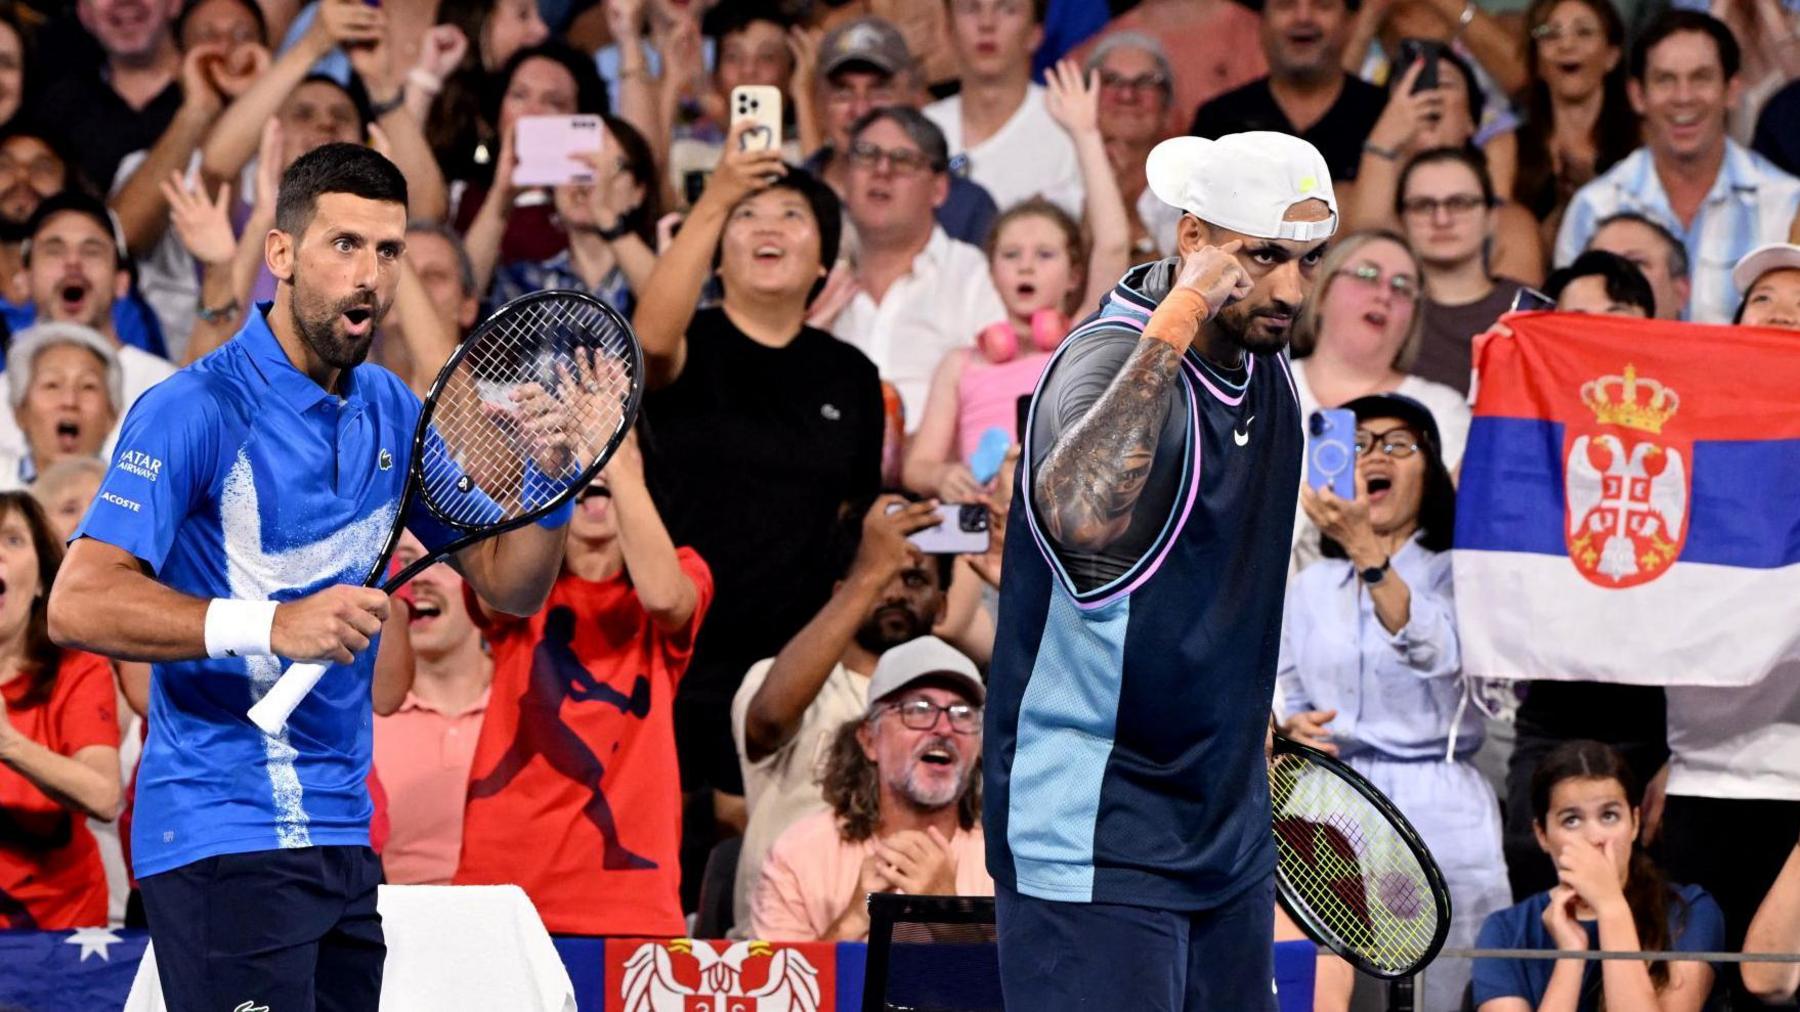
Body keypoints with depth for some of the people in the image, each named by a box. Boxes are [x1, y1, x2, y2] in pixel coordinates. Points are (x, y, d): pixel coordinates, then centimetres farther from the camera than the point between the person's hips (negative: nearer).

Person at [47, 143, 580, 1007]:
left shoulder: (391, 413, 11)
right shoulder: (195, 412, -12)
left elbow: (509, 585, 15)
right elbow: (79, 605, -21)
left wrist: (546, 478, -6)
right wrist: (269, 625, -32)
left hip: (340, 833, 8)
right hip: (223, 836, -7)